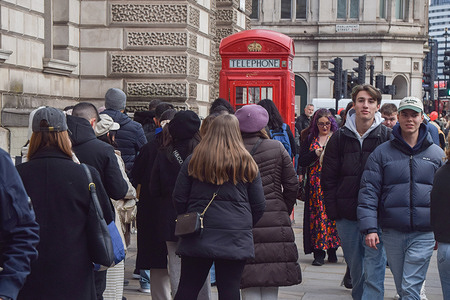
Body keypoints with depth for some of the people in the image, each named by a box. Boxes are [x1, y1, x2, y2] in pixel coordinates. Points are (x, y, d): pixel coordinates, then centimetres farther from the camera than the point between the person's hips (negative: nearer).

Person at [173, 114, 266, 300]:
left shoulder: (193, 161, 1)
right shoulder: (247, 164, 1)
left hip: (198, 238, 1)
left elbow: (179, 199, 3)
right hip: (236, 241, -1)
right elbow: (259, 206, 4)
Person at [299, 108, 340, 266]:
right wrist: (316, 154, -9)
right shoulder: (310, 138, 12)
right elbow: (302, 161, 6)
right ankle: (319, 252, -1)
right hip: (315, 184, 1)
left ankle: (332, 249, 8)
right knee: (317, 214, -3)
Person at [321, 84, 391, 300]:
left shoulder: (386, 136, -1)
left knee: (374, 272, -7)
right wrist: (333, 211, 1)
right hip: (347, 216, 3)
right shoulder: (340, 137, 5)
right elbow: (328, 178, 8)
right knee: (355, 269, 13)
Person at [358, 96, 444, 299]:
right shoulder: (382, 153, 3)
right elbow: (368, 192, 0)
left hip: (424, 234, -1)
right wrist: (369, 228, -9)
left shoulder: (436, 154, 6)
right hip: (392, 233, 1)